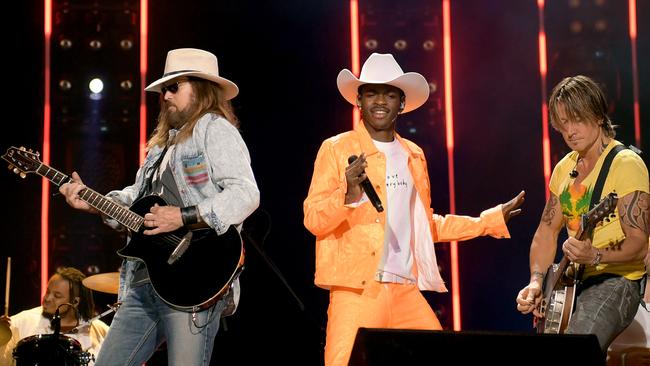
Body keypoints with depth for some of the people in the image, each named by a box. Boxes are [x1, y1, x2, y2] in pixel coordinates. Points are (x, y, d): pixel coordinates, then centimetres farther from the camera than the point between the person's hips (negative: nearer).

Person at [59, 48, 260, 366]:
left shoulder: (215, 130, -4)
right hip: (142, 283, 9)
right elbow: (138, 197, 27)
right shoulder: (164, 141, 25)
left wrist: (184, 217, -23)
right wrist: (92, 202, 11)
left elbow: (246, 194, -17)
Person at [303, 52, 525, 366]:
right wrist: (348, 194, -24)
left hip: (407, 290, 5)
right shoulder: (337, 149, 0)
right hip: (356, 290, -5)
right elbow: (313, 219, -5)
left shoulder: (413, 155, 17)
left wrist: (492, 220, 24)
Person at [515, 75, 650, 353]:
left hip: (615, 281, -8)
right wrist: (537, 281, 1)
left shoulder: (626, 164, -10)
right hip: (571, 281, 8)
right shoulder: (564, 168, 14)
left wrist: (595, 256, -32)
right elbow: (547, 230, 17)